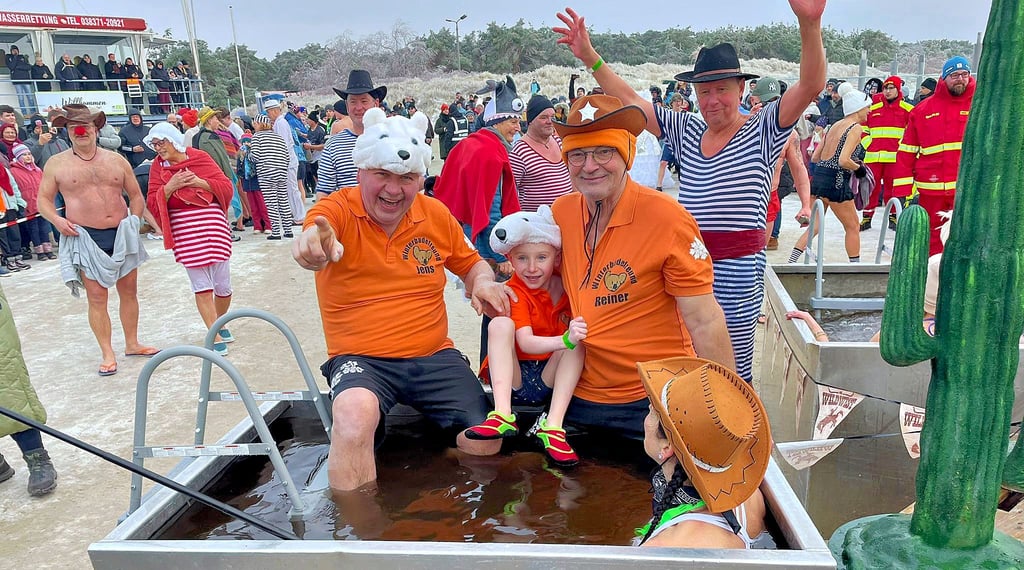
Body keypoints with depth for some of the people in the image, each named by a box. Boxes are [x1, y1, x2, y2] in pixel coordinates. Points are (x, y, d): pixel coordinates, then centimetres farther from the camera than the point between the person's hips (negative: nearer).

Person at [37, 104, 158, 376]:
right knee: (97, 298, -2)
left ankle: (132, 344, 25)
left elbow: (135, 194, 13)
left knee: (129, 291, 10)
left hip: (122, 235, 3)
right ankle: (108, 354, 6)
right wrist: (56, 219, -13)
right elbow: (44, 199, 6)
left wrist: (134, 221, -2)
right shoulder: (56, 164, 2)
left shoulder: (116, 160, 7)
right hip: (86, 239, -2)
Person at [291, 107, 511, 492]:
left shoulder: (436, 215, 4)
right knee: (353, 417, -34)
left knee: (485, 443, -12)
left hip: (434, 356, 4)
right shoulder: (337, 210, -9)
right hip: (361, 359, -3)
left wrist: (483, 281, -5)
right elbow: (319, 227, -33)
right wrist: (312, 245, -59)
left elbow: (470, 262, 20)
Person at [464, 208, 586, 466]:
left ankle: (552, 426, -28)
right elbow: (526, 343, -27)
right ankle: (503, 416, -34)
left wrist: (574, 339, -22)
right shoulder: (514, 292, -12)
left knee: (577, 340, -21)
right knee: (500, 324, -24)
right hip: (513, 380, -2)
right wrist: (565, 340, -42)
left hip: (550, 381, 3)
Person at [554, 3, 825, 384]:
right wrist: (590, 58, 8)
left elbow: (810, 86, -15)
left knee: (734, 371, 6)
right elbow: (630, 101, 14)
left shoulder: (762, 131, -1)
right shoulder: (686, 131, 12)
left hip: (737, 269, -4)